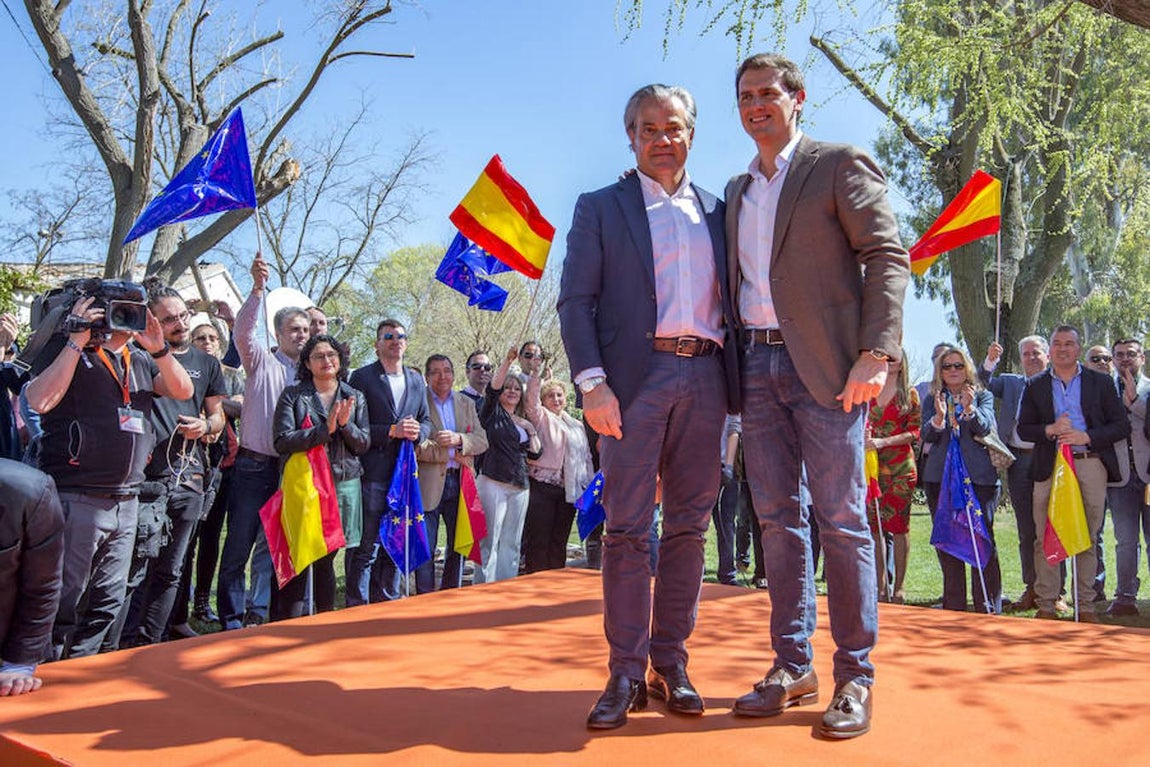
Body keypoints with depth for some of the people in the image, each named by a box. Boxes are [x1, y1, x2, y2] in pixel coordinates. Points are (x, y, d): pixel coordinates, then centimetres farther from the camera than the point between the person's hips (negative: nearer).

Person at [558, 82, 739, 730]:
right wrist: (592, 382, -12)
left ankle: (671, 664, 16)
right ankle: (626, 674, 6)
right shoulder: (601, 208, 10)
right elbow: (576, 302, 1)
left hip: (705, 377, 4)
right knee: (627, 528, -3)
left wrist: (740, 381, 5)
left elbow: (729, 300, 18)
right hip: (635, 376, -3)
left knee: (689, 527, 6)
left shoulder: (716, 211, 20)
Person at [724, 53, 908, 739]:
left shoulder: (840, 165, 2)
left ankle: (856, 677, 9)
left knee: (841, 521, -2)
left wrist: (877, 353, -17)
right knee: (778, 519, 8)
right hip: (756, 366, 6)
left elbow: (888, 258, -6)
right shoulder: (737, 190, 20)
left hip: (825, 366, -6)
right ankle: (793, 667, 17)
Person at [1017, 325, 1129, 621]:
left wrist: (1086, 437, -11)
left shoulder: (1101, 382, 9)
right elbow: (1023, 428, 8)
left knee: (1088, 538, 5)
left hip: (1090, 465, 0)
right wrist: (1050, 430, -11)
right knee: (1044, 538, -1)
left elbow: (1122, 426, 4)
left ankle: (1086, 606, 13)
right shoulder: (1035, 386, 10)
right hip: (1049, 466, 0)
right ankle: (1046, 605, 7)